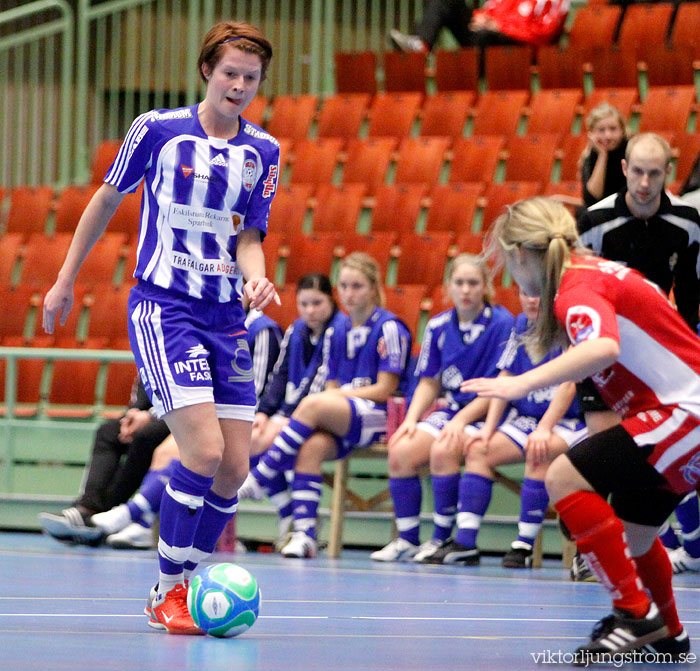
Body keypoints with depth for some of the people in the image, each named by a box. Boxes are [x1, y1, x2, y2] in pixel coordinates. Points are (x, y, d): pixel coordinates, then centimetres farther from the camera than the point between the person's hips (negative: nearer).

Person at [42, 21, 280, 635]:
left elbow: (247, 235, 9)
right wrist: (66, 280, 15)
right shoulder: (158, 129, -2)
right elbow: (107, 199, 10)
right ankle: (166, 593, -5)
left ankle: (183, 584, 15)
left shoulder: (262, 151, 8)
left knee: (234, 468, -2)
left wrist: (257, 278, -14)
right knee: (204, 451, -18)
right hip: (162, 308, -5)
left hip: (227, 317, 5)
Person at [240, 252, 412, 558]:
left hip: (379, 418, -5)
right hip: (336, 422, 5)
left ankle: (258, 479, -30)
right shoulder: (338, 332, 19)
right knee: (311, 446, -31)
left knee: (314, 404, -33)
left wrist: (339, 394, -11)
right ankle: (304, 535, -36)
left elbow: (385, 390, -6)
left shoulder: (389, 328, -2)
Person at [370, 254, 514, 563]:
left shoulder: (501, 323, -10)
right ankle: (407, 540, -9)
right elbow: (429, 383, 12)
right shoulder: (438, 326, 6)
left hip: (484, 416, -5)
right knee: (400, 451, -19)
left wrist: (461, 421, -21)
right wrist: (411, 419, -5)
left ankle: (442, 539, -16)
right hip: (451, 410, 5)